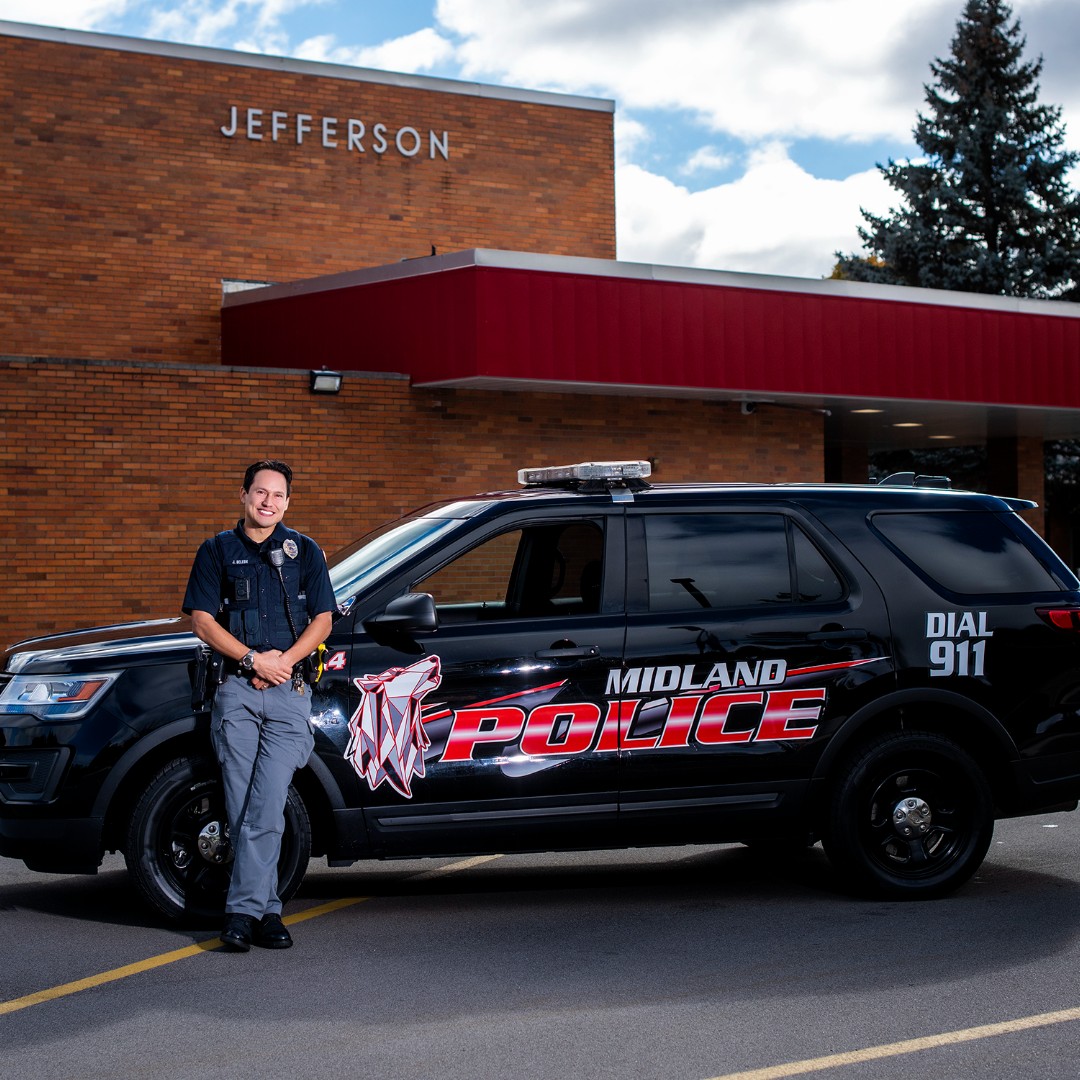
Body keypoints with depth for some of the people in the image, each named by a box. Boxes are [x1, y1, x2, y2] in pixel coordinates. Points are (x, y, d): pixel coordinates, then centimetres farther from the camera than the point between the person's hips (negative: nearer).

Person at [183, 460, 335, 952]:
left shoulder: (305, 551, 12)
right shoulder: (218, 550, 10)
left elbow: (322, 620, 8)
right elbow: (202, 619, 3)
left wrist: (284, 660, -8)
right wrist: (253, 660, -8)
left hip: (289, 694, 0)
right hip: (236, 693, 1)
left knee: (266, 806, -11)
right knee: (243, 808, -2)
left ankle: (242, 910, -9)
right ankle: (267, 911, 4)